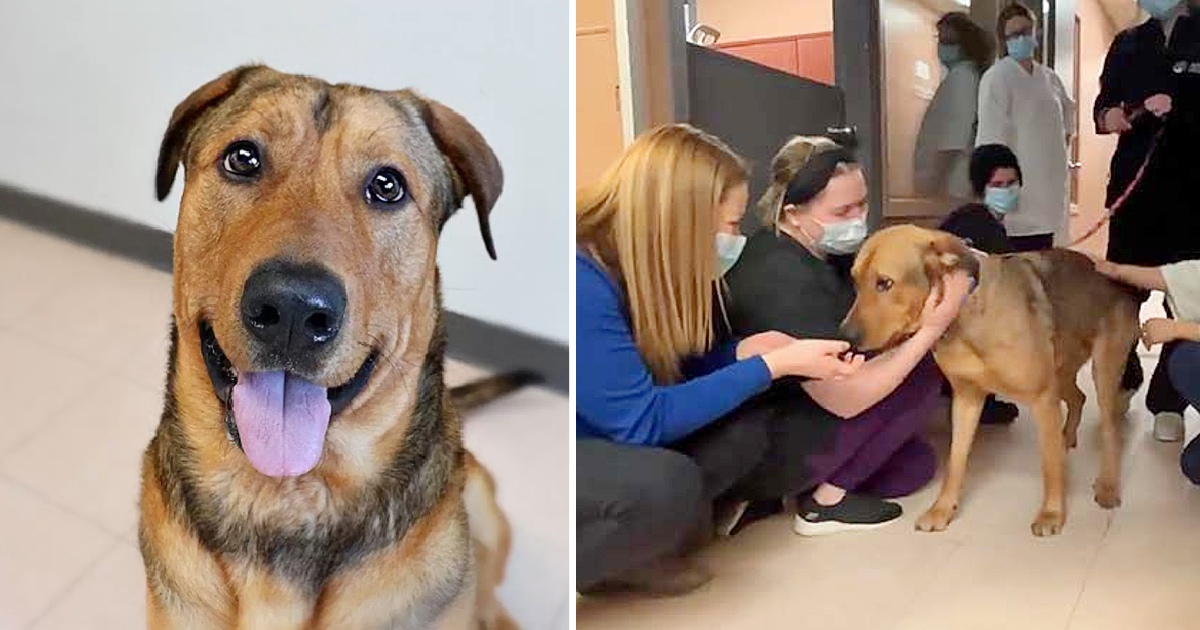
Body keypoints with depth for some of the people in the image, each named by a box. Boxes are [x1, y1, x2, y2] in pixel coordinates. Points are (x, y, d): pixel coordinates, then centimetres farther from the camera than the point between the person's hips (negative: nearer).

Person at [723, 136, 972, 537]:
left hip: (782, 417, 9)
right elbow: (846, 398, -27)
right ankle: (827, 499, -2)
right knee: (923, 371, -9)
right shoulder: (785, 282, -28)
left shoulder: (817, 250, 2)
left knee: (916, 464, 14)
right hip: (763, 452, -9)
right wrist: (931, 328, -27)